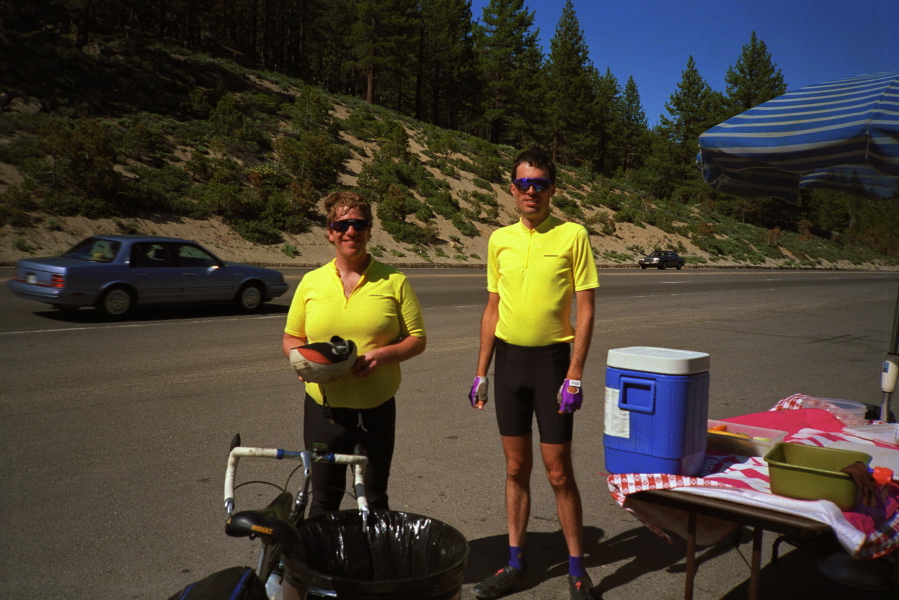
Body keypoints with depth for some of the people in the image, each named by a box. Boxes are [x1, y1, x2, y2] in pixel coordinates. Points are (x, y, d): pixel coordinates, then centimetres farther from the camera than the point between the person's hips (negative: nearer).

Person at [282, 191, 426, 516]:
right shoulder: (311, 282, 4)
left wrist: (383, 355, -19)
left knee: (374, 498, 12)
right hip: (323, 407, 1)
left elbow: (417, 339, 0)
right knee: (325, 498, 12)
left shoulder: (394, 281, -1)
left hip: (376, 409, -1)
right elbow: (290, 338, 11)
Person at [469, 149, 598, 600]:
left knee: (558, 472, 2)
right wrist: (481, 372, 10)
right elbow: (492, 310, 12)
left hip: (551, 359, -4)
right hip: (508, 359, 4)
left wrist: (574, 376, -14)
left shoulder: (572, 235, -6)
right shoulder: (500, 240, 7)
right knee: (516, 468, 13)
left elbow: (585, 309, -7)